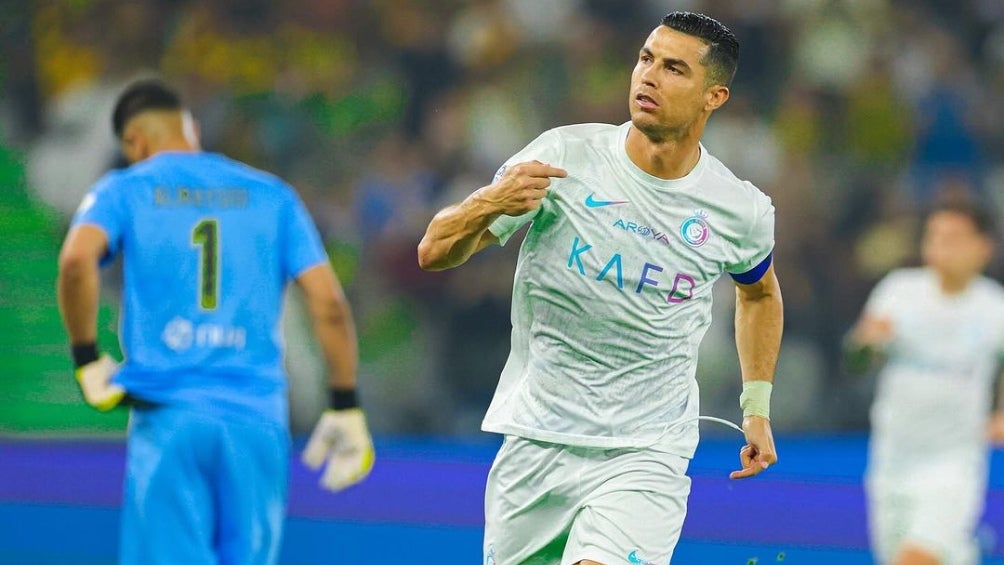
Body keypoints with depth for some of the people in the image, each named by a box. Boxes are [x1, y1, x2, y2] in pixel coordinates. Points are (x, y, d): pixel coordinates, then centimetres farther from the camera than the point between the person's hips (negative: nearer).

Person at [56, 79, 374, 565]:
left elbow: (77, 259, -15)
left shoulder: (124, 191, 7)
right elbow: (328, 301, 4)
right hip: (257, 417, 2)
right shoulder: (272, 196, 14)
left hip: (167, 417, -2)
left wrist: (86, 360, -4)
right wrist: (346, 408, 8)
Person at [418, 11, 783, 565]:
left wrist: (757, 404, 17)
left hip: (644, 458, -1)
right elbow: (434, 252, -6)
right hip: (535, 443, 1)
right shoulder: (563, 156, -7)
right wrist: (489, 203, -26)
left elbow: (759, 292, 23)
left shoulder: (742, 212, -2)